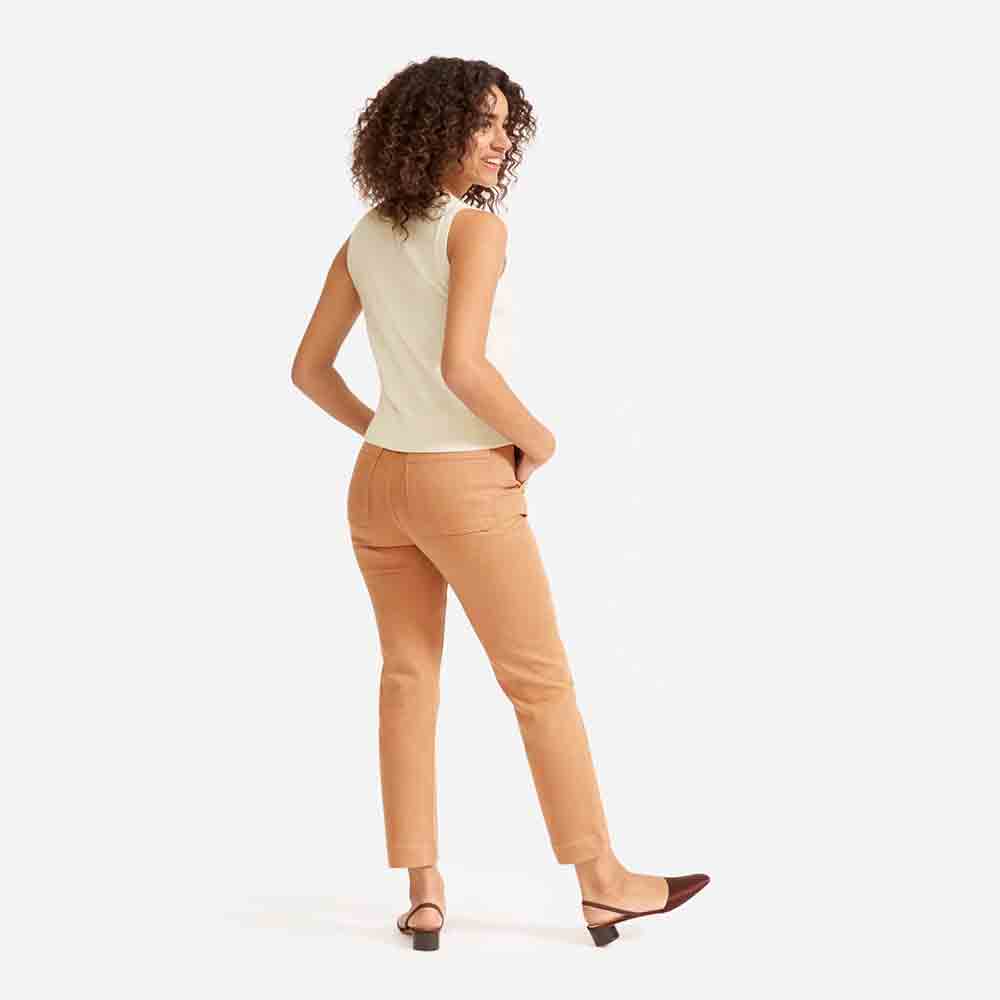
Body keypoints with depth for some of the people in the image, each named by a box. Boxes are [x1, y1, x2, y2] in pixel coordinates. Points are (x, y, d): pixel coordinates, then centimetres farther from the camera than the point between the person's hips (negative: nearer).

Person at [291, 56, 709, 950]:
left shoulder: (365, 240, 6)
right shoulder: (478, 227, -16)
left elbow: (309, 368, 9)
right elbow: (462, 366, -27)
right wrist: (537, 437, -11)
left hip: (381, 480, 7)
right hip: (467, 491, -7)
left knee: (409, 681, 11)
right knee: (542, 683, 5)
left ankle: (424, 892, 12)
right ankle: (602, 883, 14)